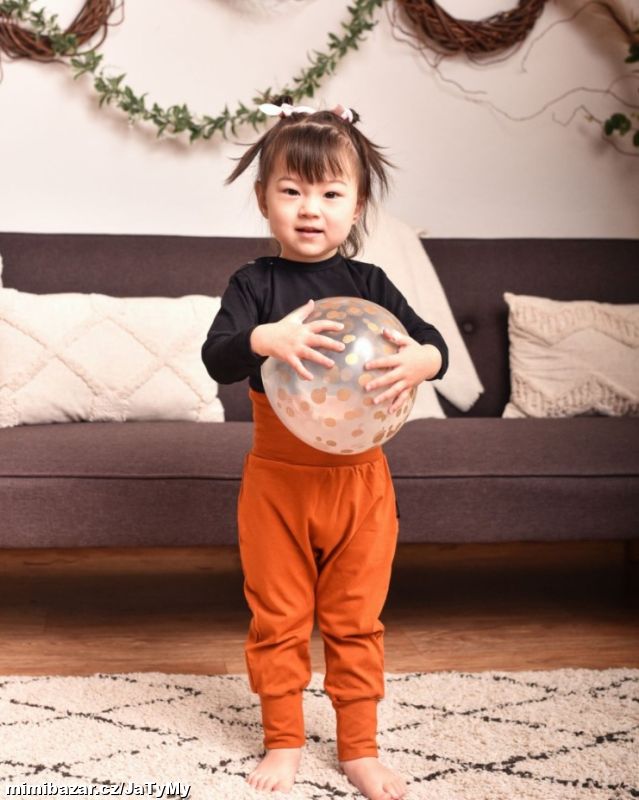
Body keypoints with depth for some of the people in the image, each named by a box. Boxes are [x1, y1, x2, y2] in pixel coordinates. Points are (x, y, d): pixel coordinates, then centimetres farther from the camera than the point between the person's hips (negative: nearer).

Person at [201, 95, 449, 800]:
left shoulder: (369, 284, 0)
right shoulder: (255, 283, -4)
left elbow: (433, 342, -7)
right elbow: (216, 358, -16)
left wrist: (421, 360, -31)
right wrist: (264, 338, -37)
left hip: (358, 477, 1)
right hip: (276, 478, -1)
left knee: (355, 621, 12)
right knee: (277, 620, 12)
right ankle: (283, 742, 31)